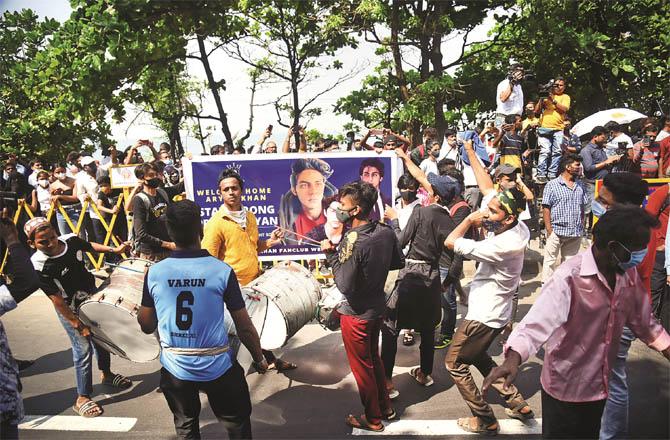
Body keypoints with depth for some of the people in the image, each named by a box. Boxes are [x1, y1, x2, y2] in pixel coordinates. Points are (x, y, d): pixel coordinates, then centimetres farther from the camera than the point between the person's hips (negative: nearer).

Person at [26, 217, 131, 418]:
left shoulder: (71, 240, -16)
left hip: (92, 296, 6)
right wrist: (78, 325, -22)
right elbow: (57, 301, -25)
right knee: (83, 350, -5)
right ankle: (82, 398, 13)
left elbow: (89, 246, 9)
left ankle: (106, 374, 46)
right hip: (70, 310, -6)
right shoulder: (37, 268, -29)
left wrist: (115, 249, 1)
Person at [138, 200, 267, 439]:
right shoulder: (222, 271, -16)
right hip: (218, 367, -2)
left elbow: (147, 326, 3)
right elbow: (245, 328, -10)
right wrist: (259, 358, 7)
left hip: (175, 368, 3)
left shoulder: (154, 273, -9)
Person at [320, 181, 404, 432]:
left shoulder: (353, 243, -30)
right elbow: (398, 263, 7)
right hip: (377, 307, 7)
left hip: (356, 314, -7)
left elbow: (345, 286, -25)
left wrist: (331, 254, -18)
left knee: (361, 366, 12)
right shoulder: (386, 232, -7)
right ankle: (385, 407, 41)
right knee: (374, 358, 26)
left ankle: (373, 419, 30)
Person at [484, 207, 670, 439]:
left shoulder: (629, 273, -6)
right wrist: (513, 358, -52)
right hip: (565, 388, -6)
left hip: (599, 386, 6)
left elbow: (643, 321, 9)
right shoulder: (570, 278, -28)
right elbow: (538, 322, -38)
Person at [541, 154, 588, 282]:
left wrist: (582, 226, 8)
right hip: (557, 231, -5)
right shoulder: (552, 185, -5)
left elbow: (582, 207, 17)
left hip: (576, 233, 5)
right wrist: (549, 230, -13)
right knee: (550, 260, 1)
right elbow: (546, 208, -8)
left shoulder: (580, 186, 11)